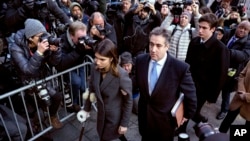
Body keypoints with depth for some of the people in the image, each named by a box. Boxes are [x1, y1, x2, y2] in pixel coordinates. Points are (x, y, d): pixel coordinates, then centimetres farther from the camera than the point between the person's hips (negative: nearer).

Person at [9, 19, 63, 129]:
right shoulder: (16, 49, -22)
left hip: (44, 78, 5)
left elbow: (54, 63, -9)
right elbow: (28, 70, -32)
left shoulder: (43, 42, -12)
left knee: (57, 97, -5)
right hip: (28, 83, -4)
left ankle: (52, 115, 25)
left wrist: (55, 50, -28)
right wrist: (39, 52, -42)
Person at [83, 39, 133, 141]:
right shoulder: (95, 68, -15)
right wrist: (86, 108, 9)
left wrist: (124, 124, -10)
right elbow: (92, 88, 2)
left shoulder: (121, 75, -30)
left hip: (115, 116, -5)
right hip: (101, 113, 5)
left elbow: (128, 101, -17)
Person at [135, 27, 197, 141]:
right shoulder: (140, 60, -13)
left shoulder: (180, 67, -25)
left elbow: (190, 94, -9)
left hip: (165, 120, -3)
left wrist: (187, 115, 2)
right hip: (144, 116, 4)